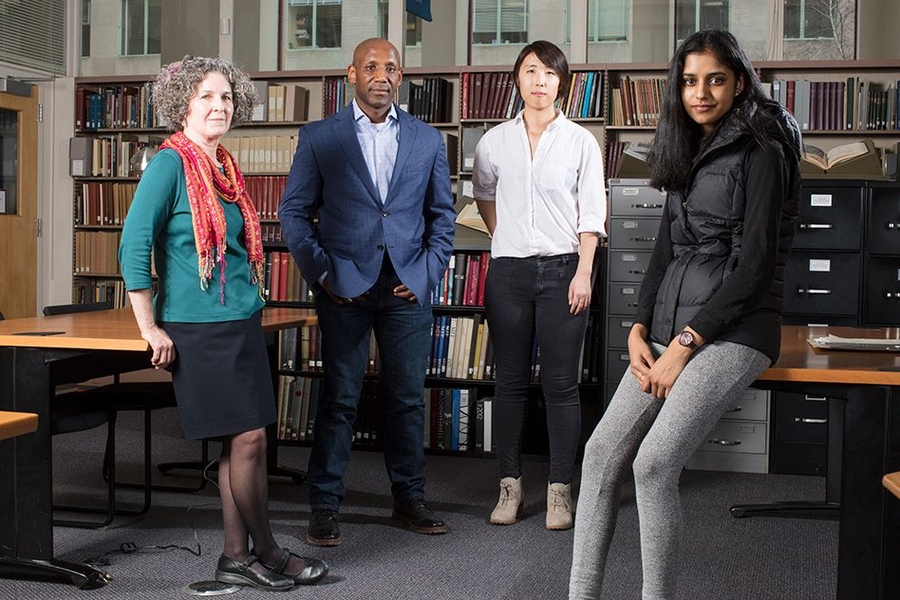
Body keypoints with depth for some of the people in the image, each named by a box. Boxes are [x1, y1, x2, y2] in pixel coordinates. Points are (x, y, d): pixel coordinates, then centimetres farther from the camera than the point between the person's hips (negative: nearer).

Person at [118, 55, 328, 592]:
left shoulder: (226, 167, 13)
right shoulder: (170, 164, -10)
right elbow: (134, 246, -13)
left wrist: (250, 307, 17)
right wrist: (151, 328, -13)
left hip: (242, 324, 8)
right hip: (199, 330, -8)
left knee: (242, 442, 9)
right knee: (247, 439, -5)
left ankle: (237, 559, 18)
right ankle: (266, 553, 11)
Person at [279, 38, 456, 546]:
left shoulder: (428, 140, 9)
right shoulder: (319, 138, 3)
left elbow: (442, 214, 13)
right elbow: (294, 211, 4)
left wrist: (429, 274, 2)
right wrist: (321, 273, -5)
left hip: (408, 288, 2)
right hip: (345, 287, -2)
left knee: (408, 397, 8)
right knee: (340, 399, 1)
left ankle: (410, 498, 21)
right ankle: (325, 505, 11)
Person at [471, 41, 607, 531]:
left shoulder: (581, 142, 1)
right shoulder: (495, 142, 7)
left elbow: (591, 214, -2)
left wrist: (583, 272, -9)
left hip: (561, 270, -2)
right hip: (508, 271, 2)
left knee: (560, 384, 0)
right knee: (510, 381, 7)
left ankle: (559, 489, 7)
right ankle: (510, 485, 15)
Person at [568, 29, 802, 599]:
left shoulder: (759, 153, -6)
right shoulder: (688, 153, 18)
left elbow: (754, 265, -12)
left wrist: (685, 343, -14)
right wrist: (640, 330, 4)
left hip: (732, 329, -7)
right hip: (671, 328, 7)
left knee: (654, 464, -21)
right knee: (602, 454, -4)